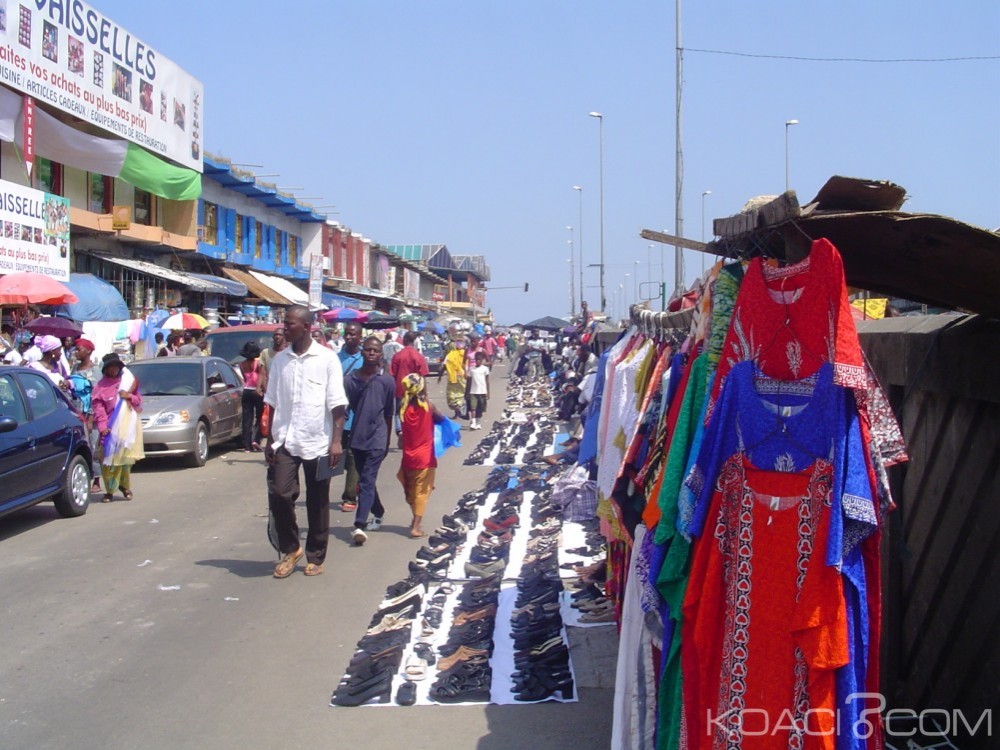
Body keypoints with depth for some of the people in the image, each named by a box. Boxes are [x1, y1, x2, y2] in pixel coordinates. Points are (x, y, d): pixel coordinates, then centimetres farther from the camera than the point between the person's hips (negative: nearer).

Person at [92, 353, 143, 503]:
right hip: (110, 428, -2)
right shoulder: (101, 386, 2)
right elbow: (98, 408, -4)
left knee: (125, 457, 2)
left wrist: (130, 396, -5)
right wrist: (102, 426, -15)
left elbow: (139, 399, 16)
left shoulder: (128, 380, 12)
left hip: (128, 426, 2)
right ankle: (110, 490, 2)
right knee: (109, 459, -6)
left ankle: (124, 486, 20)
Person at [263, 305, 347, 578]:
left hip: (317, 442, -2)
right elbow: (273, 403, 12)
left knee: (317, 503, 6)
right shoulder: (280, 359, 7)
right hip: (285, 441, 3)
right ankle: (289, 549, 13)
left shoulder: (327, 358, -4)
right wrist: (270, 440, 9)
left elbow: (337, 404, -5)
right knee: (279, 494, -8)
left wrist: (336, 441, -12)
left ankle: (315, 557, 21)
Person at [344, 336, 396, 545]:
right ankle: (378, 513, 37)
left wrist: (387, 441, 10)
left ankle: (360, 525, -16)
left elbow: (389, 414, 6)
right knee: (365, 481, 16)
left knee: (367, 481, -11)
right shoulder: (350, 379, 1)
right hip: (357, 437, 3)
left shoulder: (387, 381, -2)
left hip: (377, 439, -3)